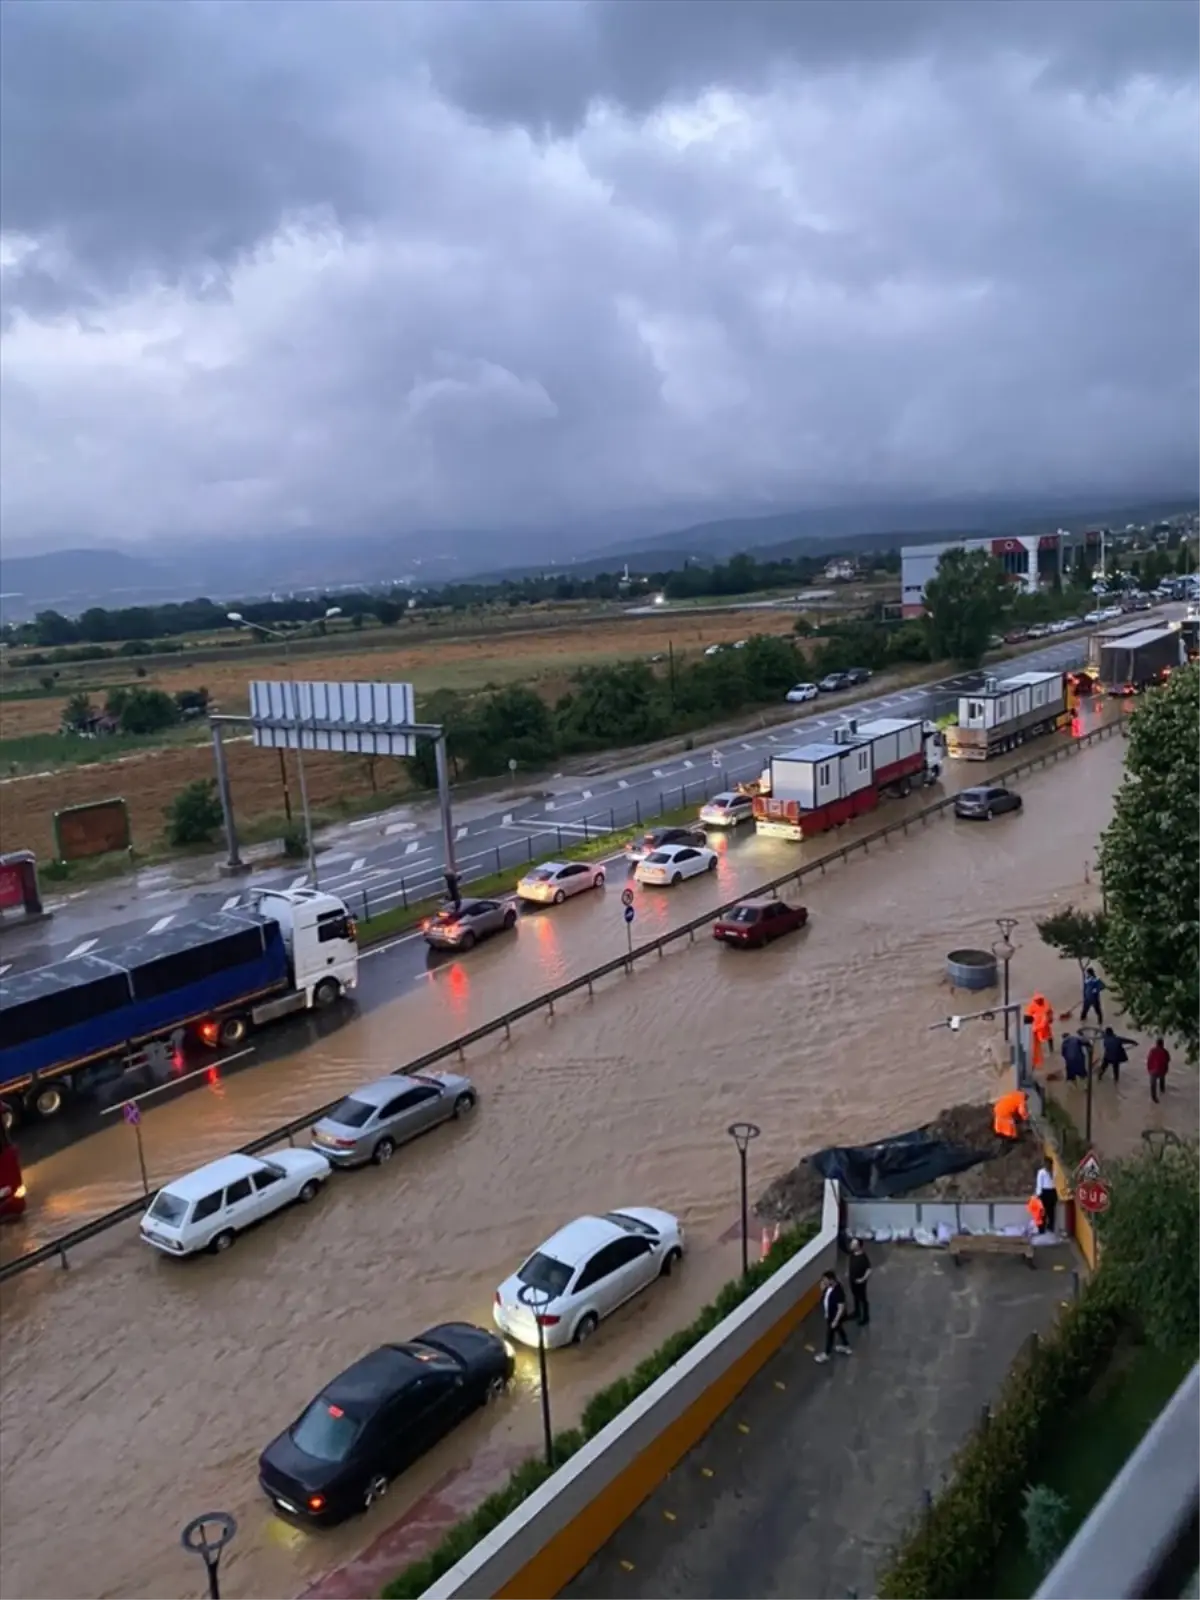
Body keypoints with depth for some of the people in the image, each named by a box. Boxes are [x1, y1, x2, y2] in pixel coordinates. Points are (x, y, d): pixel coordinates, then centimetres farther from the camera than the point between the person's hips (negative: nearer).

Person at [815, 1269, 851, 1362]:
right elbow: (824, 1298, 7)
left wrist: (835, 1320, -24)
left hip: (835, 1317, -8)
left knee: (830, 1334, 10)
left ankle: (826, 1354, 29)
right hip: (829, 1315, 8)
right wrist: (822, 1289, -13)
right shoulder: (829, 1287, -9)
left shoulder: (838, 1292, -35)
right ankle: (846, 1347, 48)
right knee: (839, 1330, 27)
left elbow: (841, 1308, -29)